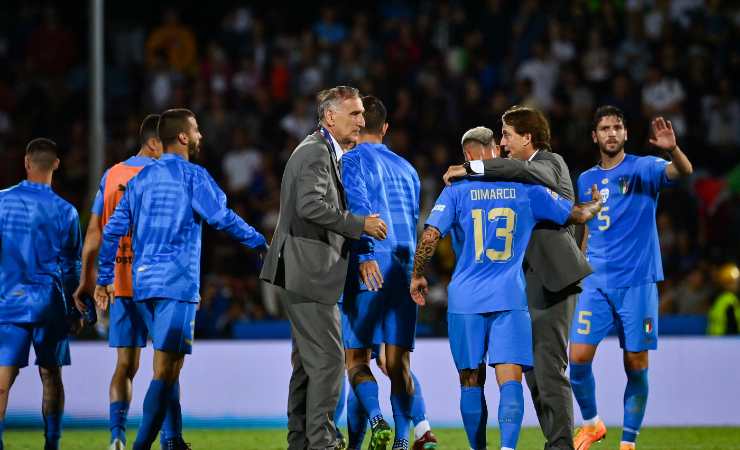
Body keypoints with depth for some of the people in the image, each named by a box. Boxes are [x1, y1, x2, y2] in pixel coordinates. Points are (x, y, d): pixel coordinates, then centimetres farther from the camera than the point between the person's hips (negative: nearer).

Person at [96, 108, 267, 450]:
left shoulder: (141, 178, 13)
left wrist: (104, 279, 17)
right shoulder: (193, 176, -5)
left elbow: (113, 230, 12)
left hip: (142, 282, 7)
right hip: (177, 282, -7)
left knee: (169, 366, 17)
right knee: (166, 370, -8)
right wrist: (259, 242, 7)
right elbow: (222, 218, -7)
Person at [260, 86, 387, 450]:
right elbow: (311, 205, -26)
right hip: (308, 270, -11)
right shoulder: (316, 152, -14)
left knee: (308, 359, 14)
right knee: (328, 357, -10)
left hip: (304, 270, 11)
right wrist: (360, 224, -21)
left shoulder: (325, 151, 19)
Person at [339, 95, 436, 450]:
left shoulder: (353, 160, 1)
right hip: (406, 268, 5)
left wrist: (365, 254, -24)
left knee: (356, 358, 0)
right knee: (398, 363, 6)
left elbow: (358, 205, -15)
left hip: (371, 265, -5)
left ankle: (376, 420, -23)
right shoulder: (406, 168, 21)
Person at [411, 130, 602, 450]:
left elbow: (430, 236, -9)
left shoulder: (456, 190, 0)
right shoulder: (526, 189, 5)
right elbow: (577, 215, 13)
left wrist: (417, 276, 7)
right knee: (510, 380, -7)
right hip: (510, 298, 0)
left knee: (471, 382, 11)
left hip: (466, 299, 0)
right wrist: (596, 205, 36)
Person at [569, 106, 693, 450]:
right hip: (596, 282, 3)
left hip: (637, 282, -3)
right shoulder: (586, 180, 13)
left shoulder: (643, 168, -1)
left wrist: (672, 149, -43)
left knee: (636, 365, -2)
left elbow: (683, 171, -22)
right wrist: (581, 273, 18)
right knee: (578, 356, -8)